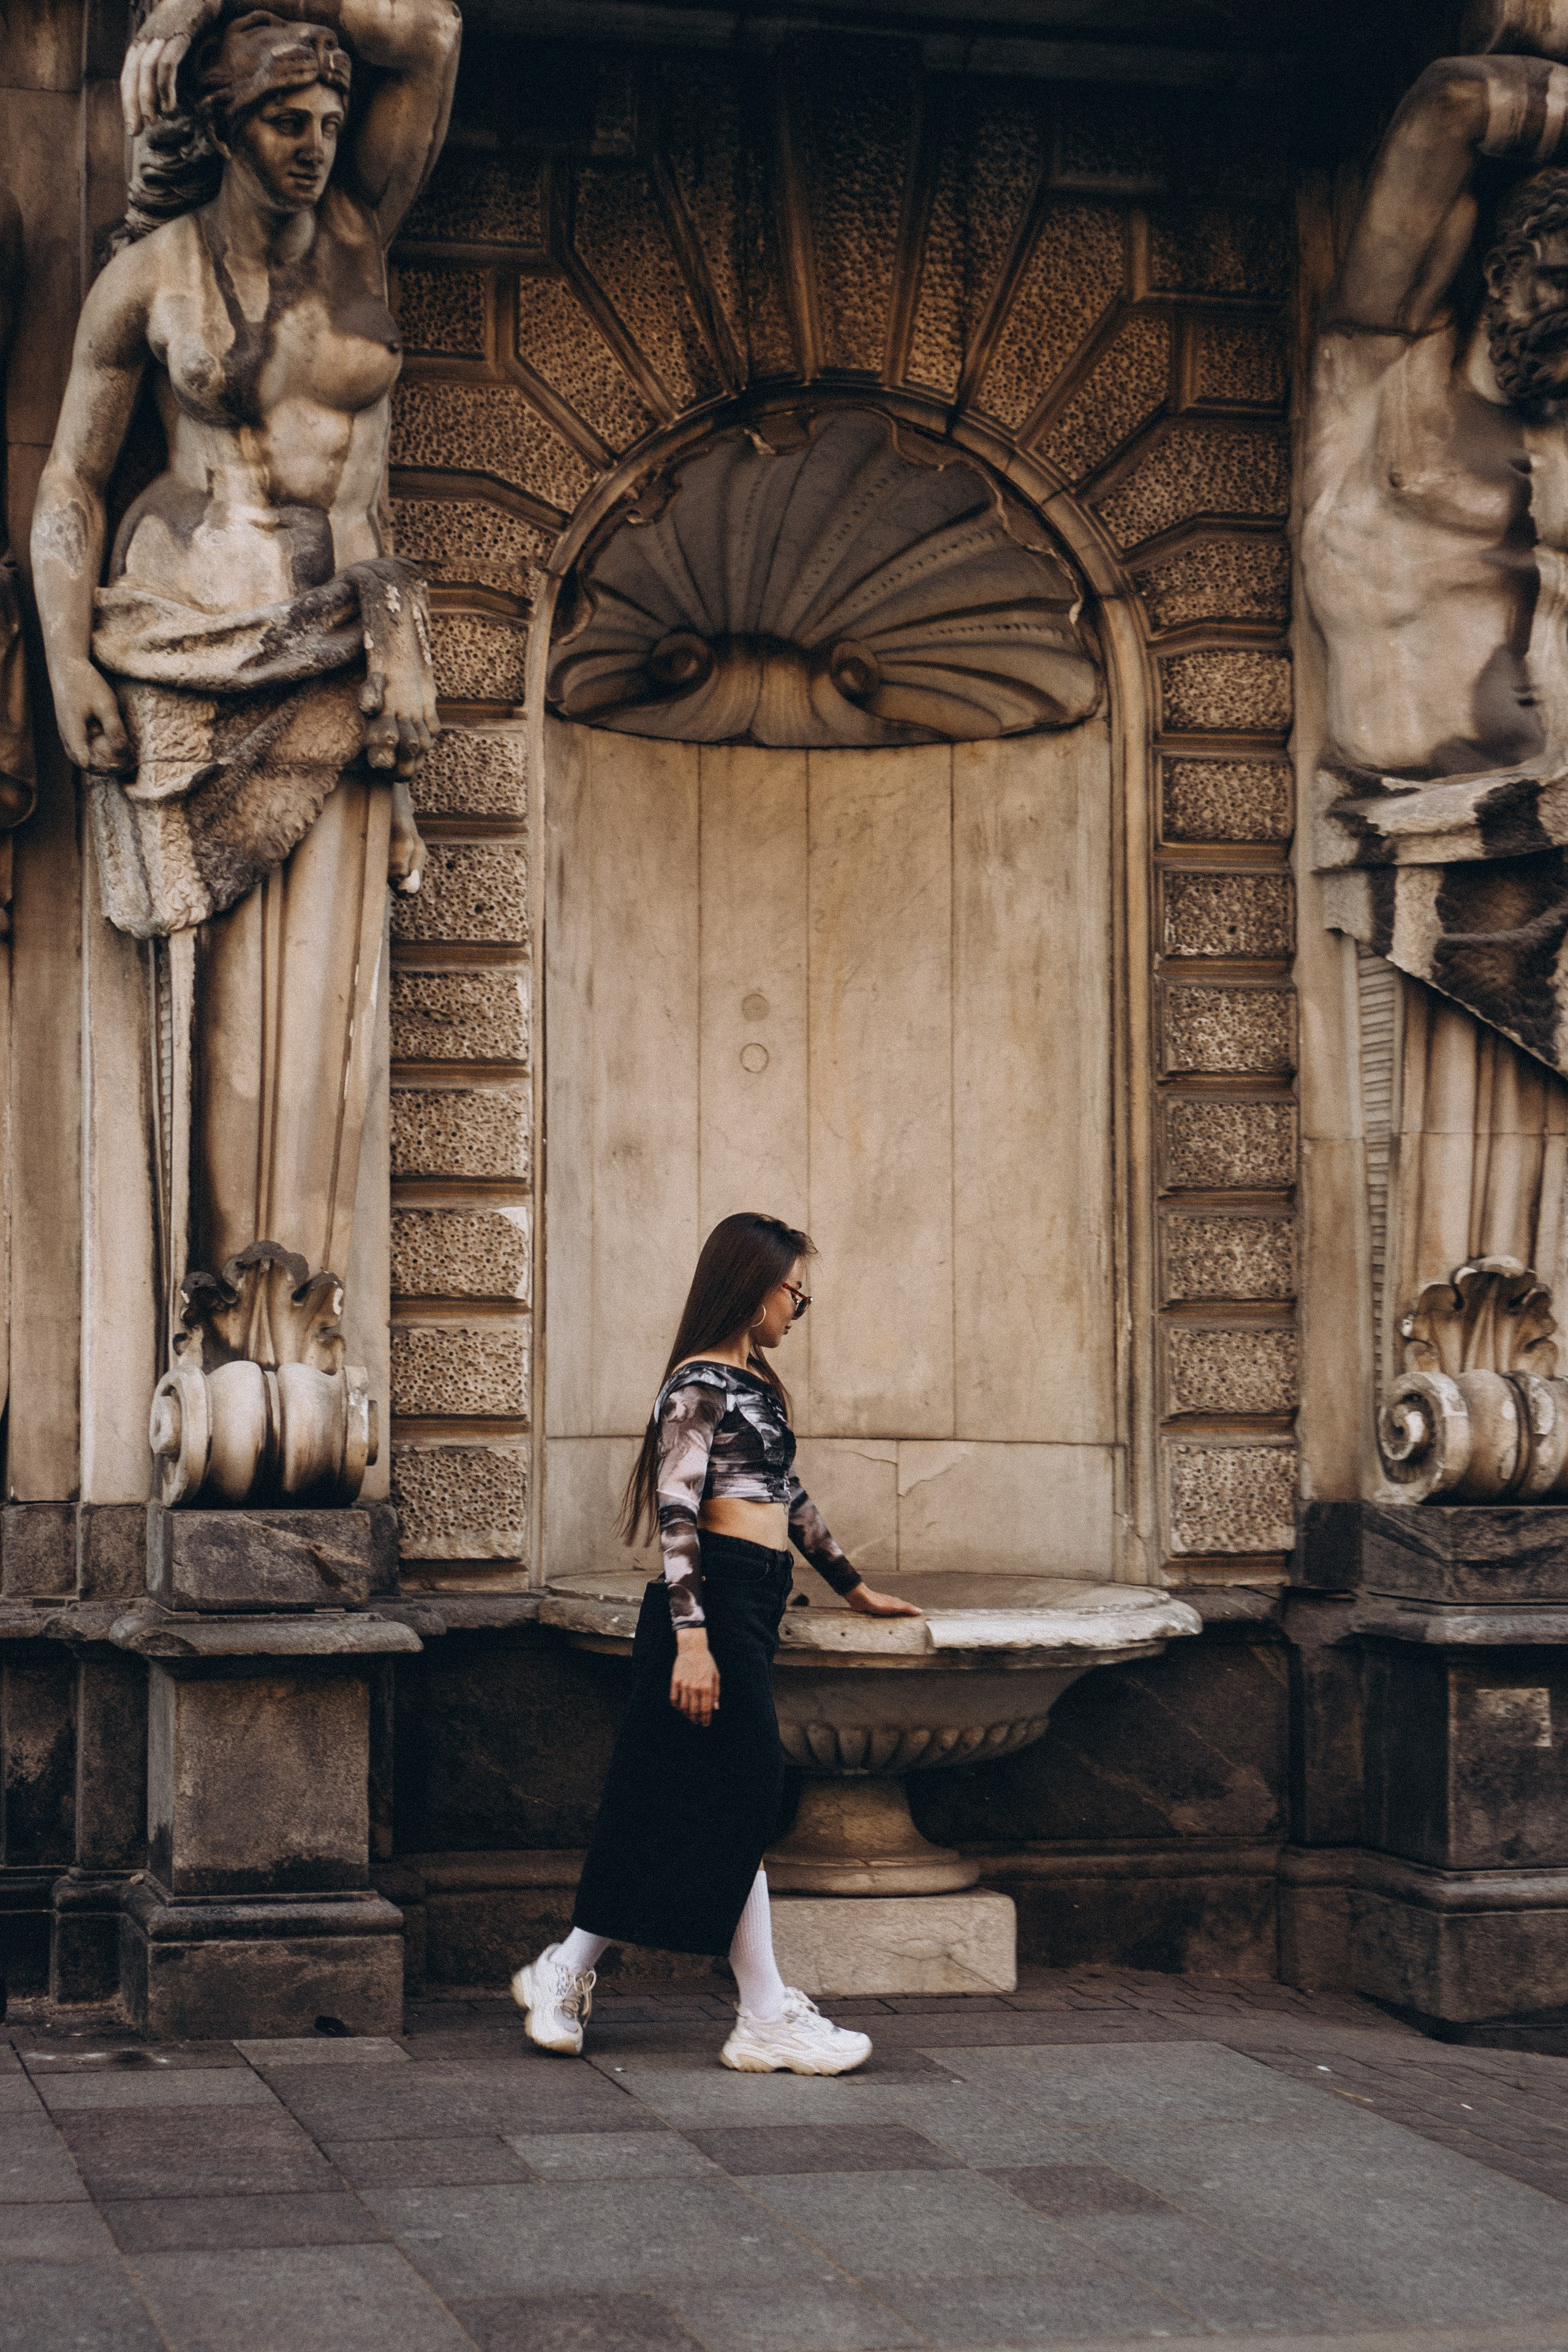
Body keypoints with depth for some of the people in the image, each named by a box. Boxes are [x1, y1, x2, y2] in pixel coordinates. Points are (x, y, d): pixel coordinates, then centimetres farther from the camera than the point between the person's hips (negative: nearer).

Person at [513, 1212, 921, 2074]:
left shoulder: (757, 1385, 19)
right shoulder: (698, 1386, -10)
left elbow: (789, 1497, 29)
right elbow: (677, 1514, -16)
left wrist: (854, 1588, 34)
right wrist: (692, 1638, -23)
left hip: (752, 1609, 10)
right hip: (715, 1603, -10)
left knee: (669, 1803, 10)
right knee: (743, 1795, -6)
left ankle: (567, 1972, 17)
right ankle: (768, 2020, -3)